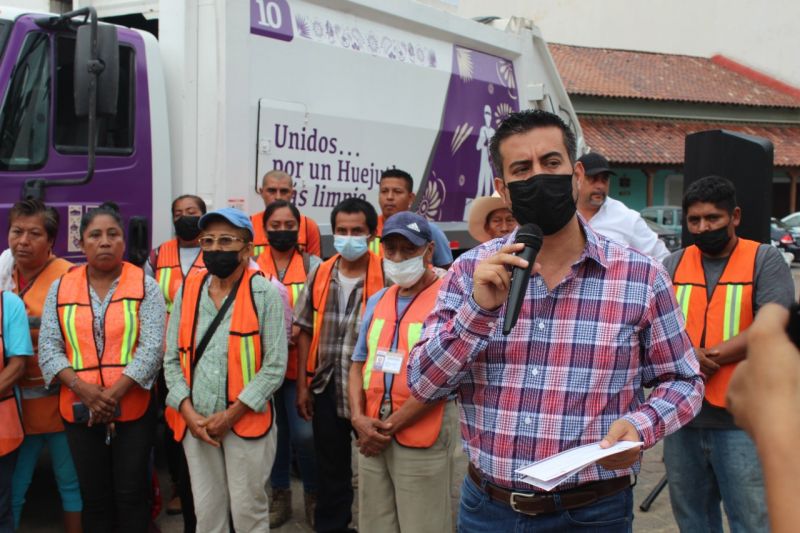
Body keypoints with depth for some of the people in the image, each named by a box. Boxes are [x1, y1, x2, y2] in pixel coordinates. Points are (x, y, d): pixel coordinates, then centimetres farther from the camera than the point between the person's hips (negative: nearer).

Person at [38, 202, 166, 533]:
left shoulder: (145, 286, -2)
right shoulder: (61, 287, 5)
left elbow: (152, 347, -10)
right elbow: (48, 348, 0)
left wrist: (114, 394, -18)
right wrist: (82, 387, -15)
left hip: (133, 408, -2)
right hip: (79, 411, 2)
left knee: (131, 494, 5)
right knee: (93, 495, 12)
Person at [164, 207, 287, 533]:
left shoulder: (265, 293, -8)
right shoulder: (188, 290, 5)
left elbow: (274, 366, -10)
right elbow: (172, 359, 7)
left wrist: (230, 415, -13)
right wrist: (189, 413, -5)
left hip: (246, 421, -4)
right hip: (195, 422, 4)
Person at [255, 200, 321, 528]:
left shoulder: (313, 265, 2)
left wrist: (299, 329, -18)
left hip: (301, 363, -2)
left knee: (304, 433, -8)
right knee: (273, 429, 10)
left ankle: (313, 493, 14)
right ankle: (280, 494, 26)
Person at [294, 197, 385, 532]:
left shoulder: (386, 277, -9)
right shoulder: (320, 275, 4)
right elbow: (305, 331, 9)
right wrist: (302, 385, 6)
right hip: (326, 387, 4)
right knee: (329, 467, 16)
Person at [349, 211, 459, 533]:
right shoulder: (376, 301, 13)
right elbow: (359, 364, 14)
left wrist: (390, 426, -12)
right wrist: (358, 418, -3)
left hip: (422, 436, -6)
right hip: (372, 434, 6)